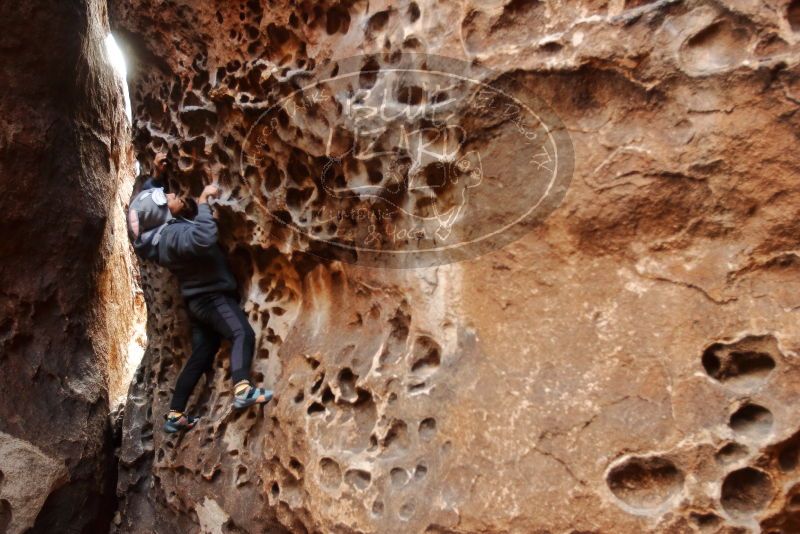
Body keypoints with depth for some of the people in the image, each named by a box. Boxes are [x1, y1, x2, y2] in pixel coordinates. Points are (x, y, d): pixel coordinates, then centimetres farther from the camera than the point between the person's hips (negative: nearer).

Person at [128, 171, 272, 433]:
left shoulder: (160, 230, 5)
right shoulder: (175, 234, -24)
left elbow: (144, 198, 26)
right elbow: (204, 238, -47)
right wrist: (203, 201, -35)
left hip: (200, 299, 10)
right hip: (212, 297, -10)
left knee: (200, 357, 14)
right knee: (243, 333, -29)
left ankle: (175, 415, 20)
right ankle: (243, 390, -51)